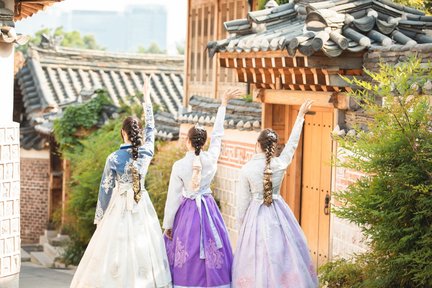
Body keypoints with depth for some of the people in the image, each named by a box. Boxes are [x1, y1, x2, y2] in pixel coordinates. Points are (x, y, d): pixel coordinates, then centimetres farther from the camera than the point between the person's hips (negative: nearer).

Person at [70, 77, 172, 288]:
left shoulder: (114, 158, -10)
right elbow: (151, 128, 14)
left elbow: (106, 189, -4)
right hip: (142, 208, 3)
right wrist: (146, 97, 24)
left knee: (115, 252, 0)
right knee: (143, 251, 6)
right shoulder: (146, 152, -3)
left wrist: (99, 217, 7)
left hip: (120, 208, -3)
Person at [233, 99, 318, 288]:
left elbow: (243, 202, -5)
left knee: (257, 260, 4)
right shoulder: (281, 164, -8)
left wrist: (242, 224, 10)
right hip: (278, 215, 2)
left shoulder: (246, 169, -12)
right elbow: (292, 143, 8)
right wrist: (300, 115, 18)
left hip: (256, 215, -2)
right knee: (283, 255, 11)